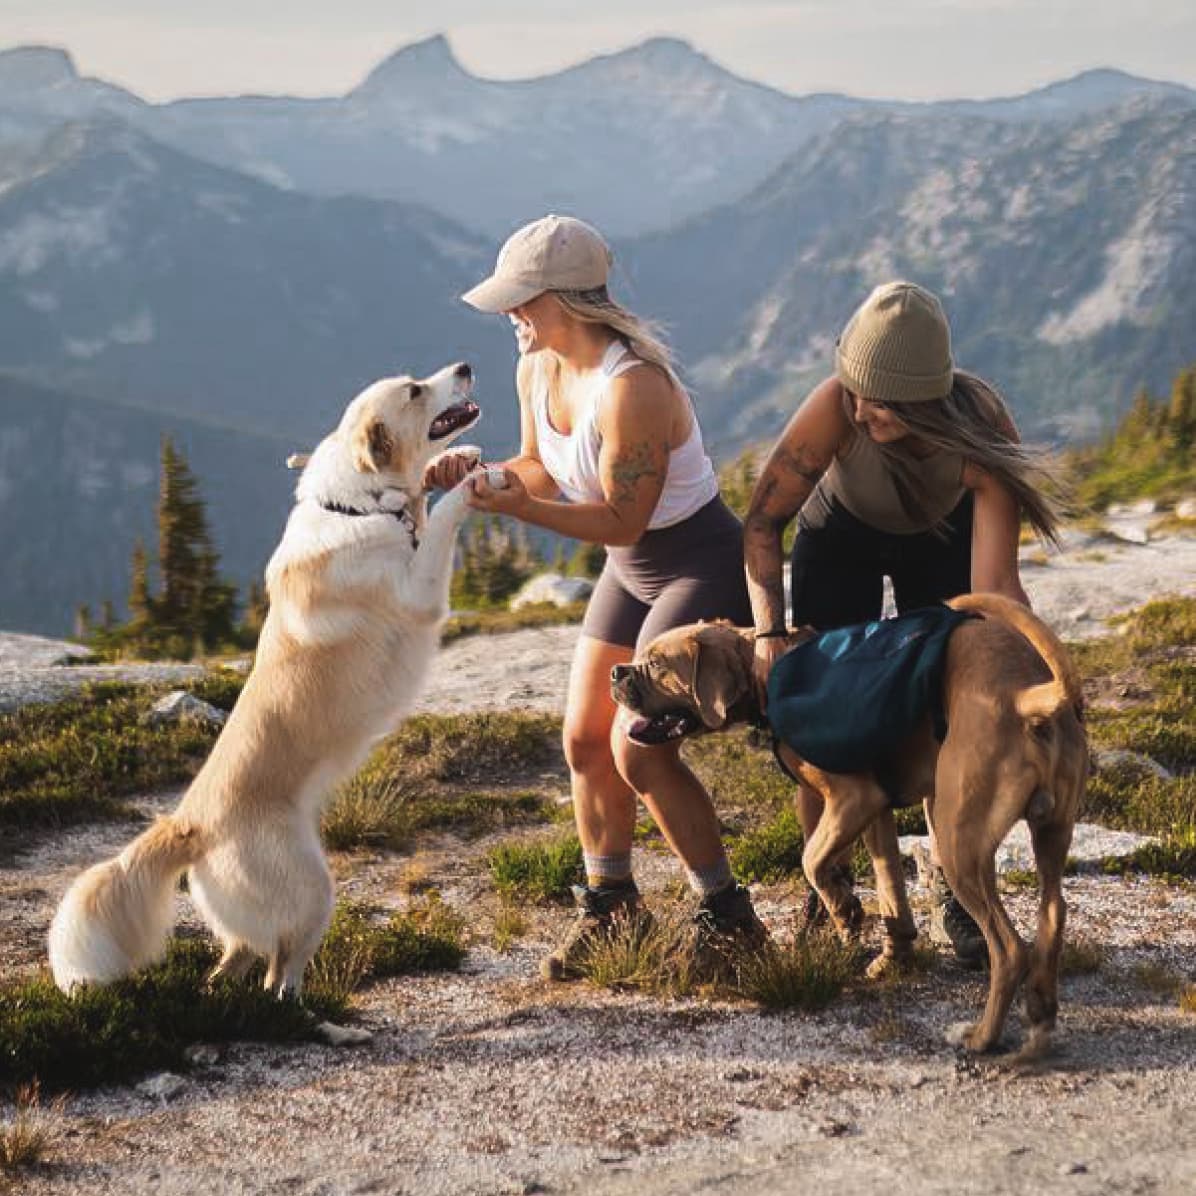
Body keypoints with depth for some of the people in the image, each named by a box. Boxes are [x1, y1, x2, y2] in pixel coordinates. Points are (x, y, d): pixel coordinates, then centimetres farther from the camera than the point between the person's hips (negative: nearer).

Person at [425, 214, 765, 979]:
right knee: (585, 739, 8)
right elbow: (543, 469, 8)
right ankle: (610, 907, 26)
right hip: (632, 572, 9)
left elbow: (620, 518, -26)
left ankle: (728, 919, 1)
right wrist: (480, 473, -11)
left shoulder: (631, 387, -30)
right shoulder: (537, 371, -4)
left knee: (639, 747, -14)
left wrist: (519, 508, -34)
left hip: (705, 570, -9)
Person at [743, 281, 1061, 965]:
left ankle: (951, 901, 8)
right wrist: (770, 632, -39)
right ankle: (828, 896, 12)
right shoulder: (837, 407, -39)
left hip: (942, 537, 0)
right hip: (841, 534, 0)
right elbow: (763, 522, -29)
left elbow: (994, 583, -40)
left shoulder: (979, 431, -39)